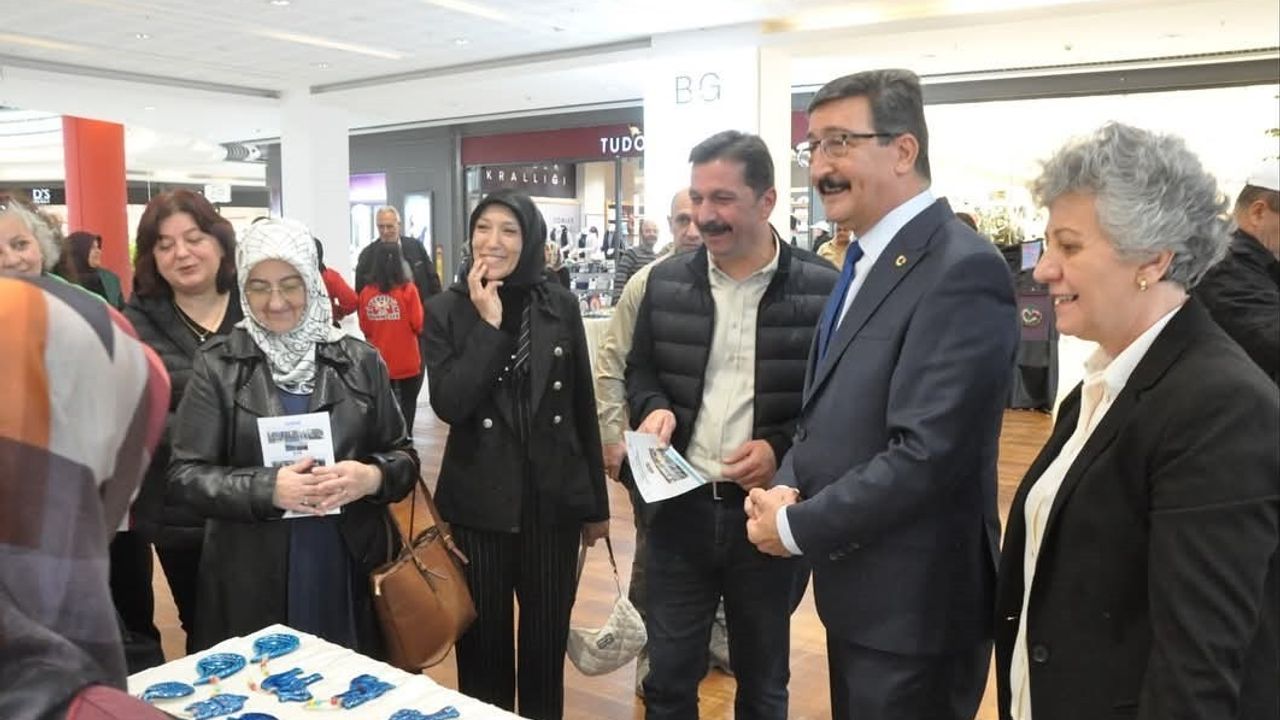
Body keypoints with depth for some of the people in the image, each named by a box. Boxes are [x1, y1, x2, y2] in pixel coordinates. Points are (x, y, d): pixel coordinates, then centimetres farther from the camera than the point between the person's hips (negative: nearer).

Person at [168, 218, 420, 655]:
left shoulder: (359, 361, 3)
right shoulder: (219, 366, 0)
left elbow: (403, 456, 7)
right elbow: (185, 475, -3)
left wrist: (371, 477, -14)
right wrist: (267, 488, -18)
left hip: (350, 576, 2)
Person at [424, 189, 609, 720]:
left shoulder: (560, 305, 1)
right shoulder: (446, 310, -2)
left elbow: (583, 408, 5)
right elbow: (448, 405, -14)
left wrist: (597, 502, 7)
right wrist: (488, 324, -18)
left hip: (554, 498, 1)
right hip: (479, 502, -1)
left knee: (548, 640, 13)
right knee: (483, 642, 11)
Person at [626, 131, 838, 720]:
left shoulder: (821, 289, -9)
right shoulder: (666, 281, 2)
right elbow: (640, 370, 12)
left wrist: (782, 448, -19)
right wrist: (654, 409, -9)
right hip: (681, 504, 3)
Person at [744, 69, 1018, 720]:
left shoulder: (961, 270, -20)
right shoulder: (865, 263, 10)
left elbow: (926, 453, -27)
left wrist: (797, 527, -17)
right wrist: (787, 486, -5)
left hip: (912, 603, -8)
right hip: (857, 591, 9)